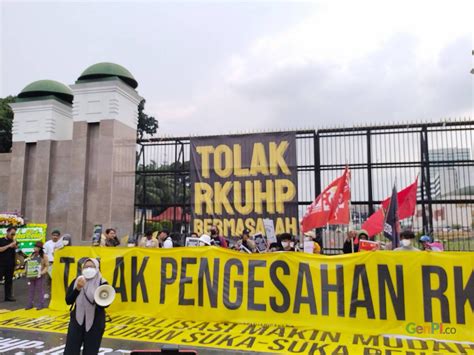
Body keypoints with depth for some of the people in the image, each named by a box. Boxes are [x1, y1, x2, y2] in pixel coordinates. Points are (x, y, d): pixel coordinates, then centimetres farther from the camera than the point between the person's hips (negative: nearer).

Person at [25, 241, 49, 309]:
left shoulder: (44, 256, -5)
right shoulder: (31, 255, 9)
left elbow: (47, 266, -6)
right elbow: (27, 264, 14)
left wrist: (42, 272, -18)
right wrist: (27, 272, -2)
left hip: (39, 276, -5)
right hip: (31, 275, 5)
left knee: (40, 290, 0)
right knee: (31, 290, 10)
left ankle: (41, 304, 7)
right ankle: (30, 304, 18)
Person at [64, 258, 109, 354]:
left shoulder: (102, 283, -9)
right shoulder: (76, 281, 1)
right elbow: (68, 300, -6)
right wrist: (78, 289, -20)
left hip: (95, 323, -3)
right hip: (77, 321, 3)